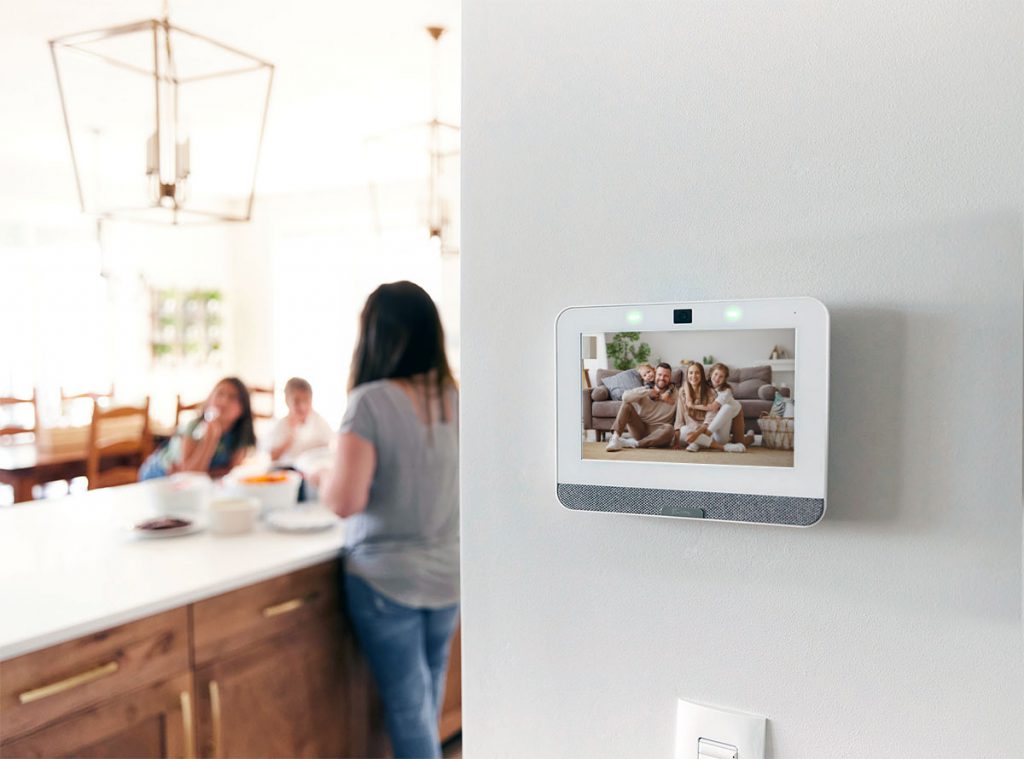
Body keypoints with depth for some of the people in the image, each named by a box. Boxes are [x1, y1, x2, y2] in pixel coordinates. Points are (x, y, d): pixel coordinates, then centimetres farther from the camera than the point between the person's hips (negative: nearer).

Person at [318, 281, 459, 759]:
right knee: (429, 691, 26)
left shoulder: (370, 401, -19)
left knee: (407, 705, 11)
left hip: (387, 579, -5)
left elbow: (345, 501, -22)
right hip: (448, 576, 5)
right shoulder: (456, 399, -3)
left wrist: (324, 478, -2)